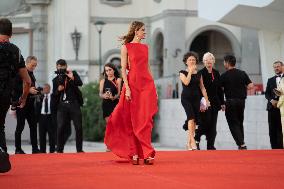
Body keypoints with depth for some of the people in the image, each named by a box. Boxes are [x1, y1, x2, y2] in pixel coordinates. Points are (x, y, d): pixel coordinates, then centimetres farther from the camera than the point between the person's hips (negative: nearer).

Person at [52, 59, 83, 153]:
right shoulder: (55, 80, 13)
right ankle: (59, 150, -2)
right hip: (62, 105, 1)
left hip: (74, 104, -1)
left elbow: (80, 83, -10)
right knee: (60, 128, -8)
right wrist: (58, 90, -8)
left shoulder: (73, 74, 7)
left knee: (79, 127, -3)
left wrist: (72, 78, -26)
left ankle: (79, 149, 5)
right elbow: (54, 95, 12)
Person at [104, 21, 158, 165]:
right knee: (133, 121, 0)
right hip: (133, 84, -4)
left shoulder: (145, 47, 15)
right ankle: (134, 153, 6)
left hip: (147, 84, 4)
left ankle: (146, 154, -1)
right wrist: (127, 88, -13)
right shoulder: (126, 47, 1)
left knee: (146, 121, -1)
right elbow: (123, 69, -4)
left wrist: (154, 88, 11)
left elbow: (148, 67, 16)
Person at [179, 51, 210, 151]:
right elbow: (186, 82, -17)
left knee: (194, 120, 1)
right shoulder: (183, 73, 2)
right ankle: (192, 140, -27)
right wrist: (190, 71, -9)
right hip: (186, 98, -4)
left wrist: (207, 100, 6)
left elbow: (202, 88, 11)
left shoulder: (199, 74, 11)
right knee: (191, 117, -22)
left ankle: (189, 143, 10)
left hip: (196, 98, 4)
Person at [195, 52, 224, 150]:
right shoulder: (201, 73, -5)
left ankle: (210, 145, 6)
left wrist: (222, 102, 13)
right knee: (206, 121, -13)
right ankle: (196, 138, 6)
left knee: (213, 124, 4)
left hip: (214, 102, 6)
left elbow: (219, 89, 17)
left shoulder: (216, 73, 13)